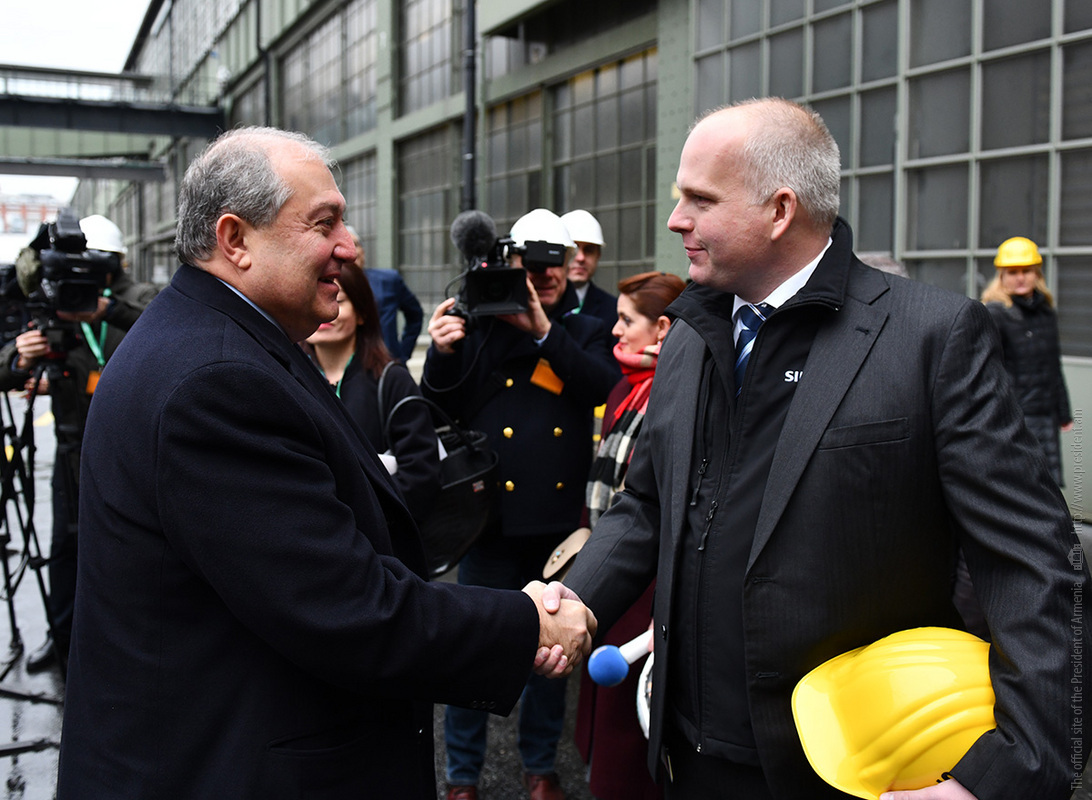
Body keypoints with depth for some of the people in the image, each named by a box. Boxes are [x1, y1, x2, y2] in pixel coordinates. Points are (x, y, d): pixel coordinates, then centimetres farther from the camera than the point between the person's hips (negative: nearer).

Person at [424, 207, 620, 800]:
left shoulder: (585, 333, 8)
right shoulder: (479, 325, 2)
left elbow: (603, 385, -14)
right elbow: (439, 412, -4)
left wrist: (544, 330, -24)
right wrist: (442, 355, -23)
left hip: (561, 522, 2)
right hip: (493, 520, -2)